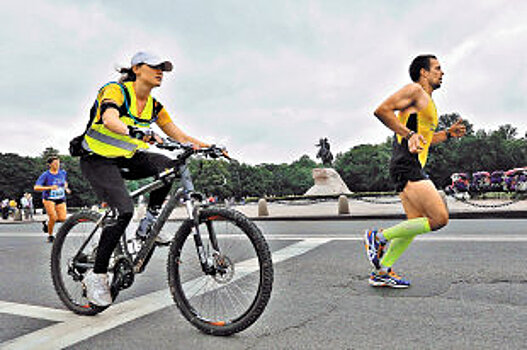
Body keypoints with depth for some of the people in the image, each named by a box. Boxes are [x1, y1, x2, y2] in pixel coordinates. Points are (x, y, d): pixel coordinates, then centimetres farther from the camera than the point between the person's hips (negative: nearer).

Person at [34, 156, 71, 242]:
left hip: (61, 199, 4)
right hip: (49, 199, -4)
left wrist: (66, 188, 3)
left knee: (63, 218, -11)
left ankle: (47, 222, 20)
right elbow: (36, 187, -18)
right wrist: (49, 187, -30)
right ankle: (50, 236, 6)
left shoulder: (63, 173, 3)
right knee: (53, 217, -18)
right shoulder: (45, 175, -10)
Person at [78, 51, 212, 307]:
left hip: (127, 159, 6)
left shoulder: (154, 106, 4)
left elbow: (178, 135, 3)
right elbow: (109, 120, -36)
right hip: (98, 160, -6)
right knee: (125, 211, -25)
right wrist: (138, 132, -56)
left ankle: (150, 220, -5)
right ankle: (96, 276, -9)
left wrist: (207, 147, -11)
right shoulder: (116, 91, -15)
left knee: (170, 167, -21)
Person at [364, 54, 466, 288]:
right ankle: (379, 237, -5)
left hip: (412, 168, 10)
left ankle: (381, 273, 12)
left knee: (417, 223, 9)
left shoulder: (427, 101, 28)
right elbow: (382, 110, -16)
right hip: (406, 166, -10)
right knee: (439, 219, -13)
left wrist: (448, 134, 22)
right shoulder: (414, 90, -2)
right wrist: (409, 134, -21)